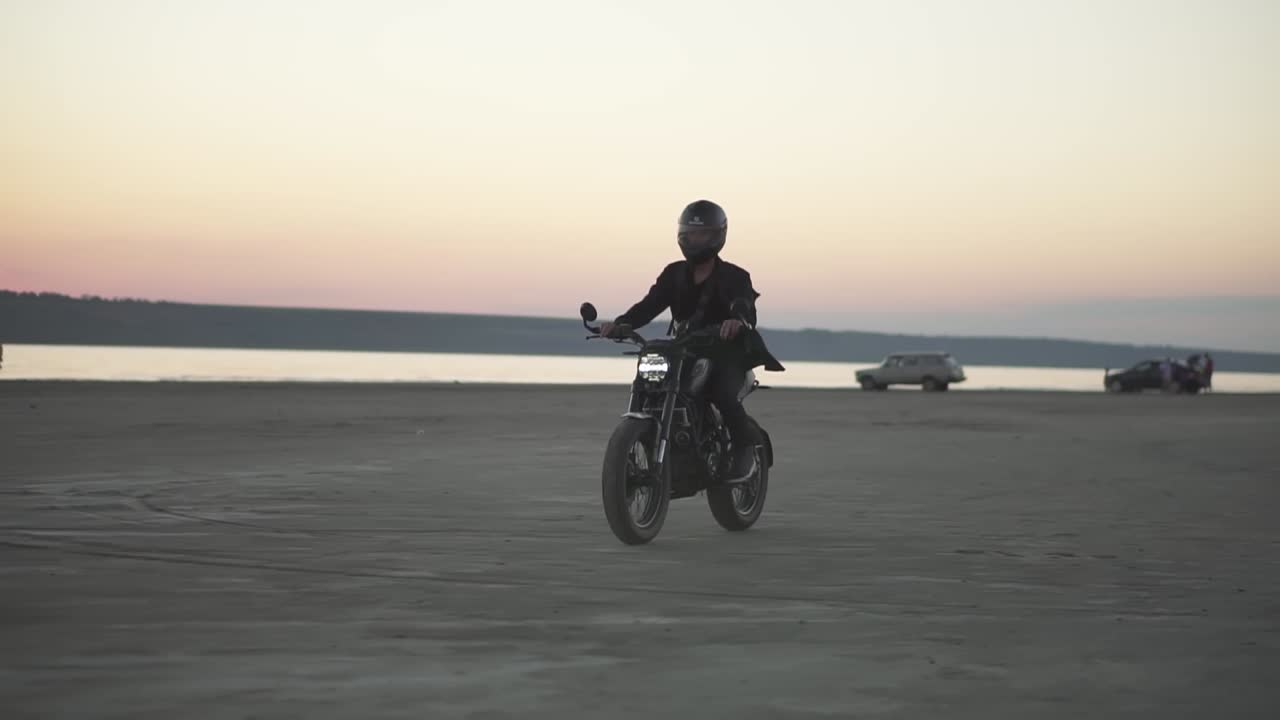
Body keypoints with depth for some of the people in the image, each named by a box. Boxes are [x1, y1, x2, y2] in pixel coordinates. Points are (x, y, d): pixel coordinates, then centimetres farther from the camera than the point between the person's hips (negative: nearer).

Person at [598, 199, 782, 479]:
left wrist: (738, 321, -48)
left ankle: (746, 448, -12)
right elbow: (649, 304, -1)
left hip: (726, 353, -5)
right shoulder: (674, 274, 11)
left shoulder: (734, 277, -3)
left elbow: (747, 309, -22)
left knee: (722, 393, -33)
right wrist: (620, 323, -21)